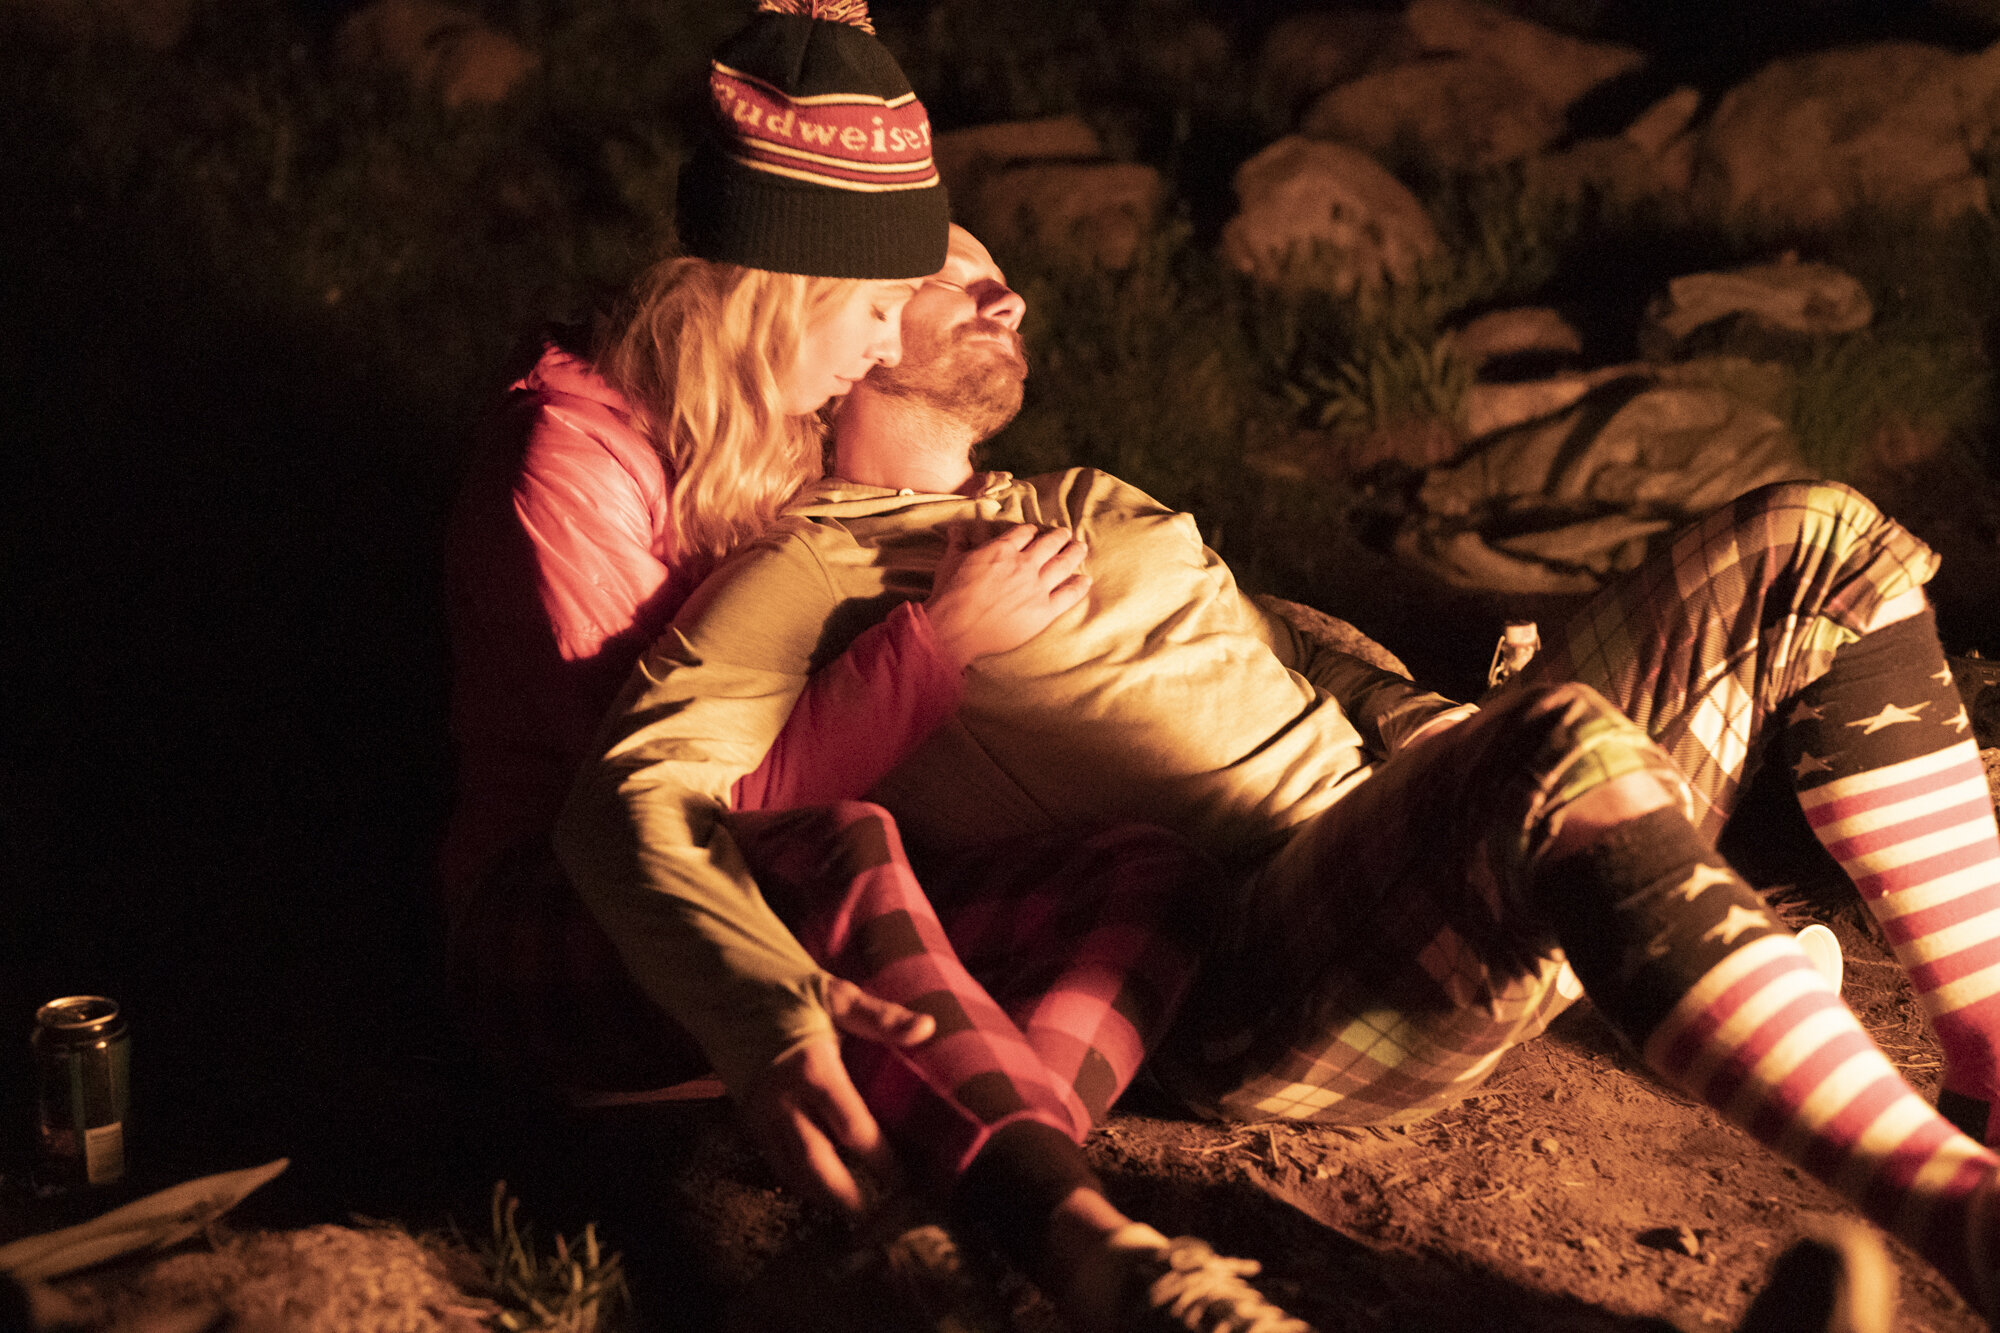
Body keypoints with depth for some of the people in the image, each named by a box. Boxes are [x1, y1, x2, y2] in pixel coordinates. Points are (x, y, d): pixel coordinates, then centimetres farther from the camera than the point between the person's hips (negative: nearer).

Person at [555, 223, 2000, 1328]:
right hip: (1262, 986, -8)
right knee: (1562, 760, -38)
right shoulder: (805, 578, 4)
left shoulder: (1085, 507, 29)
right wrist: (778, 1020, -33)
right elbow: (628, 800, -13)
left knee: (1814, 546, -1)